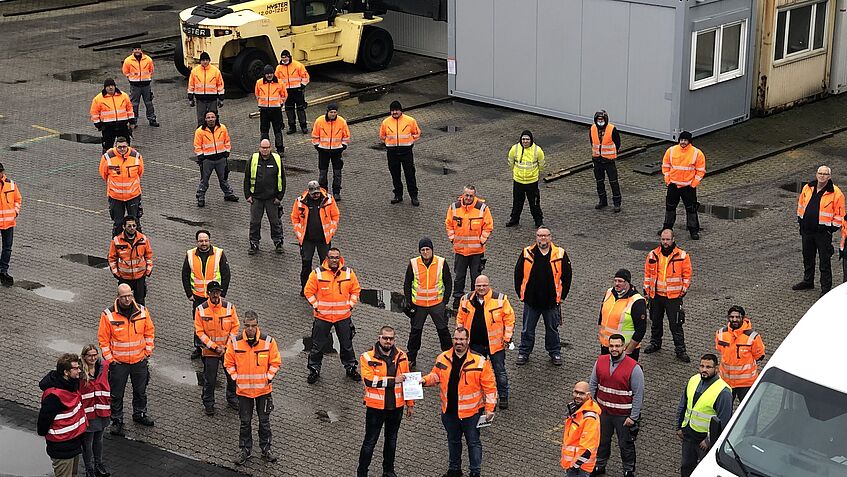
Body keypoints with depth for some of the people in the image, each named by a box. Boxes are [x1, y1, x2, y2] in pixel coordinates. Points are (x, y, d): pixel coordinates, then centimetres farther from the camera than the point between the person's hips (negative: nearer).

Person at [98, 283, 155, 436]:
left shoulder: (142, 311, -4)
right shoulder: (108, 315, -13)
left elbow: (149, 332, 8)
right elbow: (103, 339, -7)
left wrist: (147, 351, 4)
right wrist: (109, 358, -9)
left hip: (139, 360, 3)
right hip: (118, 362, -3)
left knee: (140, 390, 18)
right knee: (117, 394, 6)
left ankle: (139, 414, 38)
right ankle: (117, 421, 19)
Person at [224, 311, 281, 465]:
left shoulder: (268, 341, -9)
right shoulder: (235, 342, -8)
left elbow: (275, 362, 0)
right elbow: (229, 363, 3)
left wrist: (268, 378, -7)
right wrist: (236, 378, -3)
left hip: (263, 389, 0)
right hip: (243, 389, 0)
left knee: (264, 421, 11)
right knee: (245, 422, 10)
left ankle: (266, 448, 25)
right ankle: (245, 450, 23)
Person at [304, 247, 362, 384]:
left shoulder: (348, 273, -2)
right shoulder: (317, 273, -9)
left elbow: (356, 290, 9)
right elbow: (308, 291, 0)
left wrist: (350, 305, 1)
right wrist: (316, 306, -5)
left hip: (343, 316, 2)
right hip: (322, 315, -2)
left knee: (347, 344, 13)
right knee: (318, 344, 6)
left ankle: (351, 368, 30)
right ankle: (314, 370, 20)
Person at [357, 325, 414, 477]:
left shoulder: (401, 356, 1)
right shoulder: (368, 357, -12)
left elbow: (406, 380, 10)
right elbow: (368, 380, -23)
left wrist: (410, 403, 11)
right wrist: (393, 380, -22)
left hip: (396, 406, 4)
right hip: (376, 407, -4)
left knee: (391, 439, 18)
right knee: (370, 441, 4)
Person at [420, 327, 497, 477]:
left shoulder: (479, 361, -16)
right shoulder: (443, 358, -3)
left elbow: (489, 386, -11)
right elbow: (436, 376, 11)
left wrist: (489, 408, -12)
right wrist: (425, 380, -10)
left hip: (471, 411, -4)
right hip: (449, 411, 4)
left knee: (473, 442, 9)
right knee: (453, 441, 21)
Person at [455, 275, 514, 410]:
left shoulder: (500, 299, -9)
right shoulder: (466, 300, 0)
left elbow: (509, 318, -3)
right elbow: (460, 319, 12)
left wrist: (507, 338, -5)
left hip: (495, 343, -3)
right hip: (475, 344, 3)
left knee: (500, 372, 6)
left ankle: (503, 397, 17)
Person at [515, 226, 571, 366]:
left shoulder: (560, 254, -4)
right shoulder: (527, 253, -3)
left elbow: (567, 276, 3)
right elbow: (518, 273, 6)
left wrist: (562, 296, 1)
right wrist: (520, 293, 3)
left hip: (552, 301, 0)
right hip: (531, 300, 0)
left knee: (553, 329, 13)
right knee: (527, 329, 10)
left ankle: (555, 353, 29)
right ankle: (524, 353, 25)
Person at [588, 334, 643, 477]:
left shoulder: (633, 368, -18)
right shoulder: (600, 361, -4)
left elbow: (638, 394, -14)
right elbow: (592, 384, 7)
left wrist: (633, 417, -14)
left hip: (624, 415, -4)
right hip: (603, 411, 4)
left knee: (626, 444, 11)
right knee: (602, 440, 21)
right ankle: (599, 465, 41)